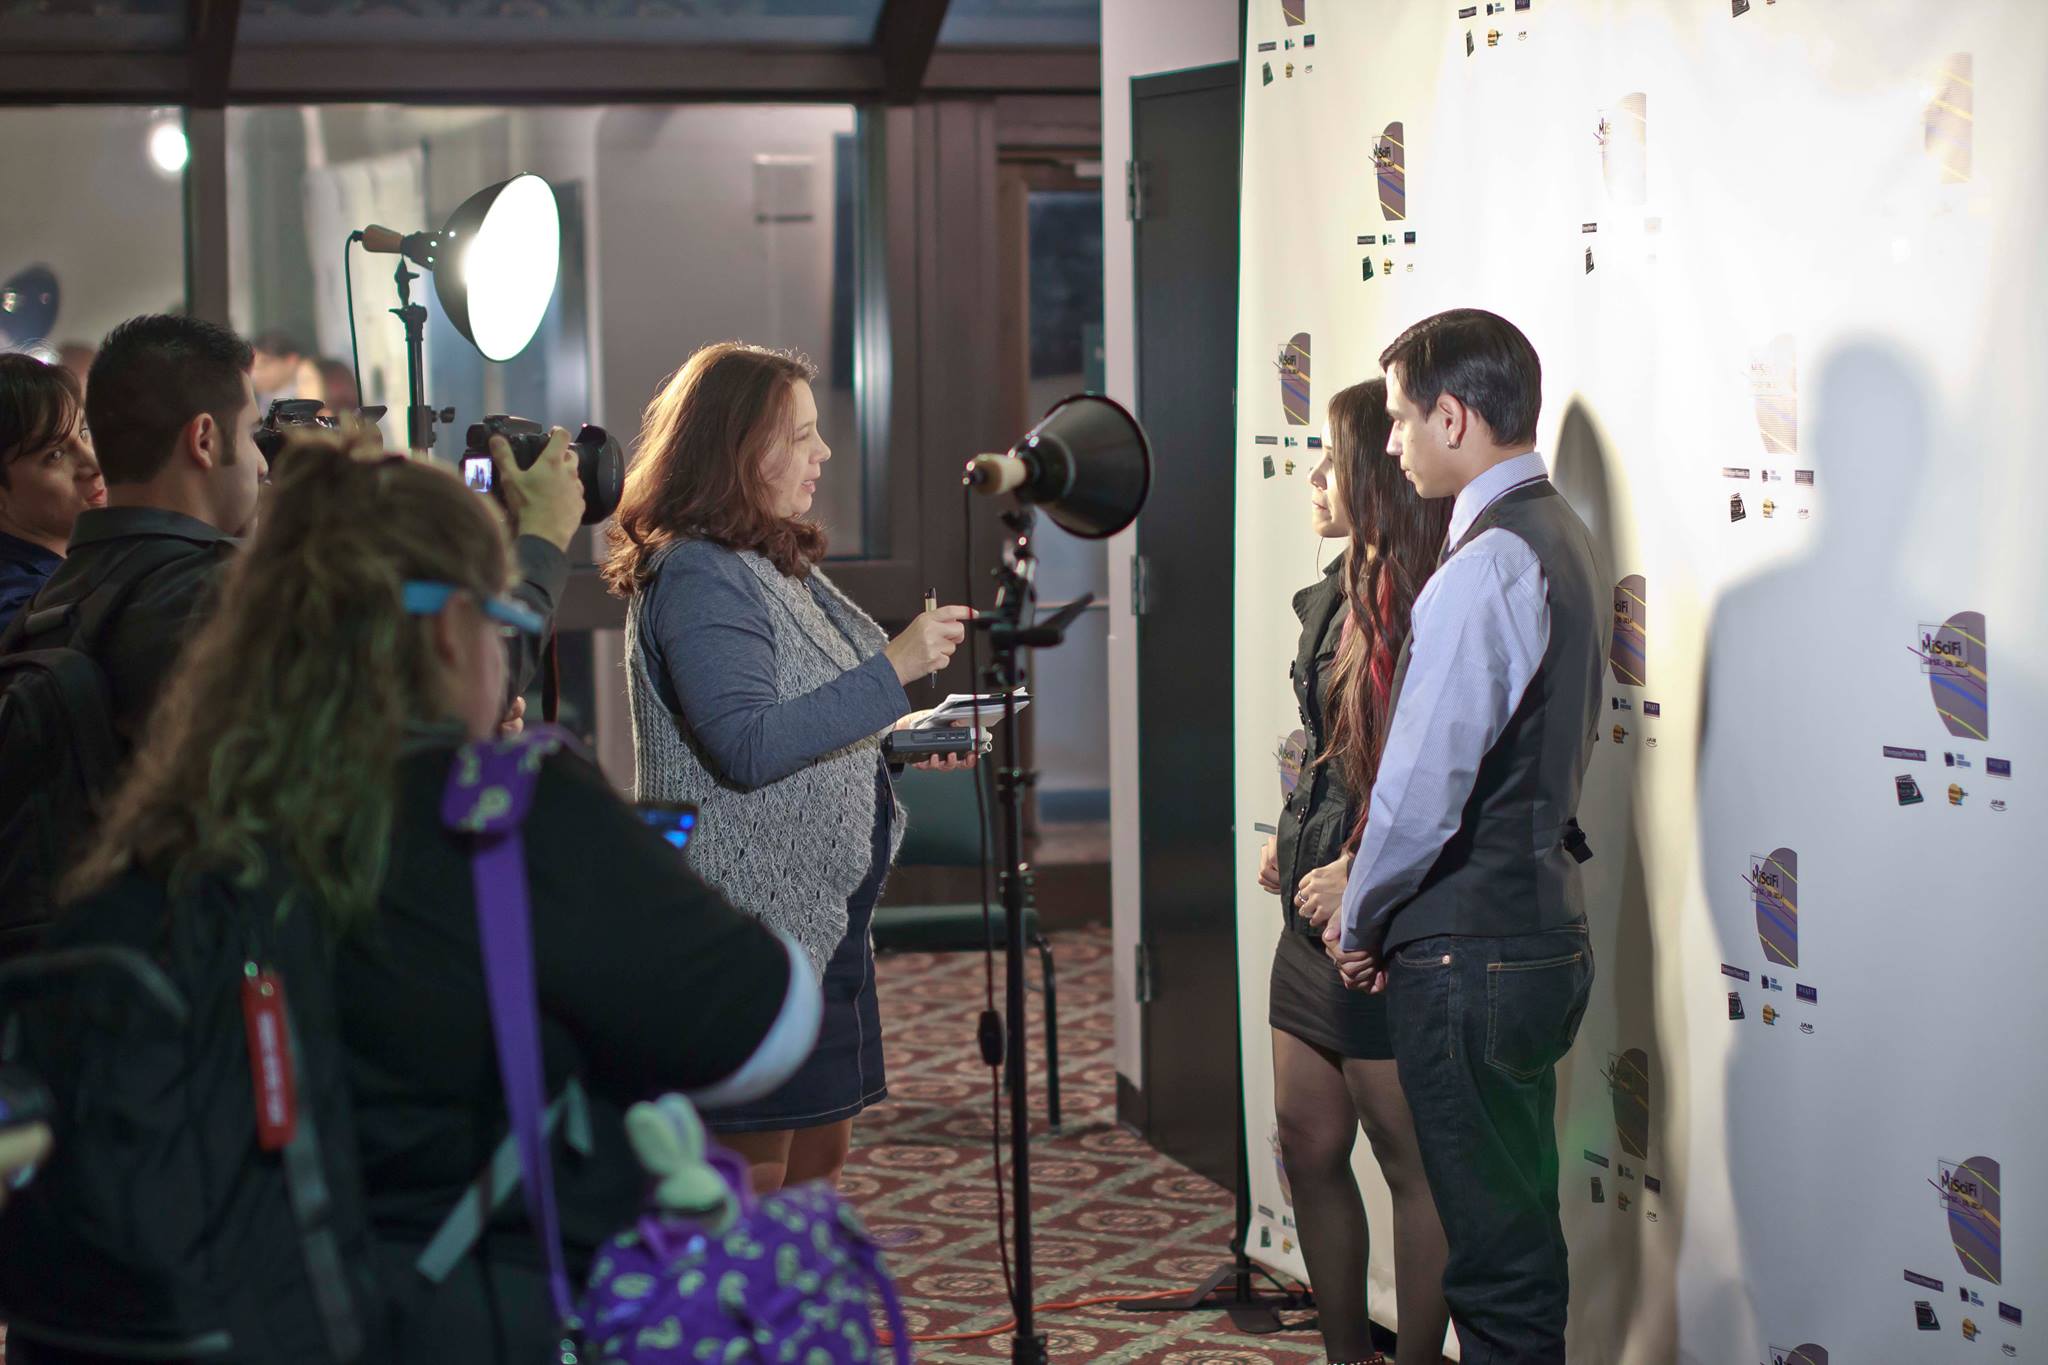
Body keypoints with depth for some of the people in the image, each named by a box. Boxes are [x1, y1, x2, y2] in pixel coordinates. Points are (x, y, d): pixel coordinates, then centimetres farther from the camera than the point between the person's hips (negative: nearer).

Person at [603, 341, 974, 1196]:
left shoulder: (776, 564, 15)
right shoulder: (697, 576, -16)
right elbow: (747, 745, -26)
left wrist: (894, 737, 7)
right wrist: (893, 670, -25)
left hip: (820, 915, 10)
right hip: (751, 923, -10)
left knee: (819, 1156, 14)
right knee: (749, 1173, -4)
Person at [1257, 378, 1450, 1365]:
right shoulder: (1338, 597, 11)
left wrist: (1365, 872, -20)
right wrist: (1291, 841, 11)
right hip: (1317, 913, 9)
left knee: (1413, 1167, 3)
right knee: (1308, 1144, 15)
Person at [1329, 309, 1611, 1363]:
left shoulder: (1485, 568, -20)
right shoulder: (1560, 538, 11)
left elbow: (1423, 788, -21)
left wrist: (1358, 922, -4)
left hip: (1469, 958, -10)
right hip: (1543, 930, 10)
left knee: (1496, 1250, -2)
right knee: (1521, 1226, 19)